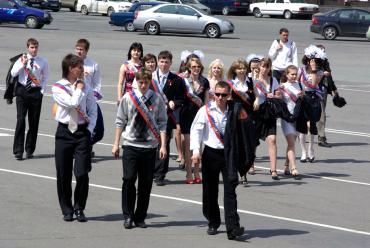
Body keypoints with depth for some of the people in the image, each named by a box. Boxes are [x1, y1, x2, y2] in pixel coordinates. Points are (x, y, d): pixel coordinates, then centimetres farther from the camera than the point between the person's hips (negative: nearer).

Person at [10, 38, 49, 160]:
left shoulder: (43, 62, 3)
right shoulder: (21, 59, 1)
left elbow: (45, 77, 11)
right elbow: (13, 73, -8)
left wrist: (42, 90, 0)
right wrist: (23, 64, -18)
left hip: (36, 92, 1)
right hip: (22, 91, -1)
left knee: (34, 122, 5)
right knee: (20, 120, -8)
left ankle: (29, 150, 18)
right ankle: (18, 150, -5)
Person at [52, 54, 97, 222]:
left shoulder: (86, 87, 6)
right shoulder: (58, 88, -3)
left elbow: (93, 111, 10)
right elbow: (73, 103, -18)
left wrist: (89, 129, -3)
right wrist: (79, 88, -4)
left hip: (82, 132, 1)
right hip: (64, 132, -1)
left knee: (82, 174, -7)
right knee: (63, 175, 3)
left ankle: (79, 209, 9)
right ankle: (67, 210, 17)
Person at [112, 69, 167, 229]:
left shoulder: (157, 99, 2)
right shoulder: (128, 98, 2)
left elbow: (162, 123, 4)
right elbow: (120, 121, 7)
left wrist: (163, 145, -3)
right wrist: (116, 144, 5)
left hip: (149, 146, 1)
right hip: (130, 144, -1)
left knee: (146, 183, 3)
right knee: (129, 179, -8)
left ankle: (140, 218, 14)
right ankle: (128, 216, 4)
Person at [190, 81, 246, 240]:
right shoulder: (206, 110, -2)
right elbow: (196, 130, -3)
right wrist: (196, 151, -13)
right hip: (211, 153, 0)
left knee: (230, 190, -9)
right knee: (210, 190, 7)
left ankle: (232, 228, -15)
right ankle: (213, 223, 25)